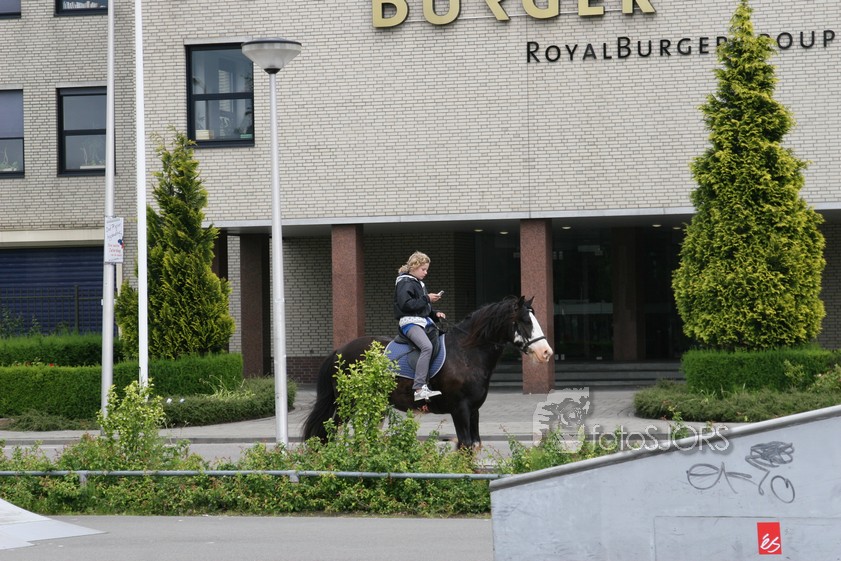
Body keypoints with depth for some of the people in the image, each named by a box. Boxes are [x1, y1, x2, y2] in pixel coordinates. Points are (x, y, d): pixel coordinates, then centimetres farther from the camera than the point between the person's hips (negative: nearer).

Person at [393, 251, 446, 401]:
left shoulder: (419, 283, 23)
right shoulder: (405, 283, -5)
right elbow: (406, 304, -20)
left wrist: (435, 314, 11)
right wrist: (427, 299, -16)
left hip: (424, 321, 10)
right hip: (410, 322, -10)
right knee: (427, 346, -32)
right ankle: (419, 389, -38)